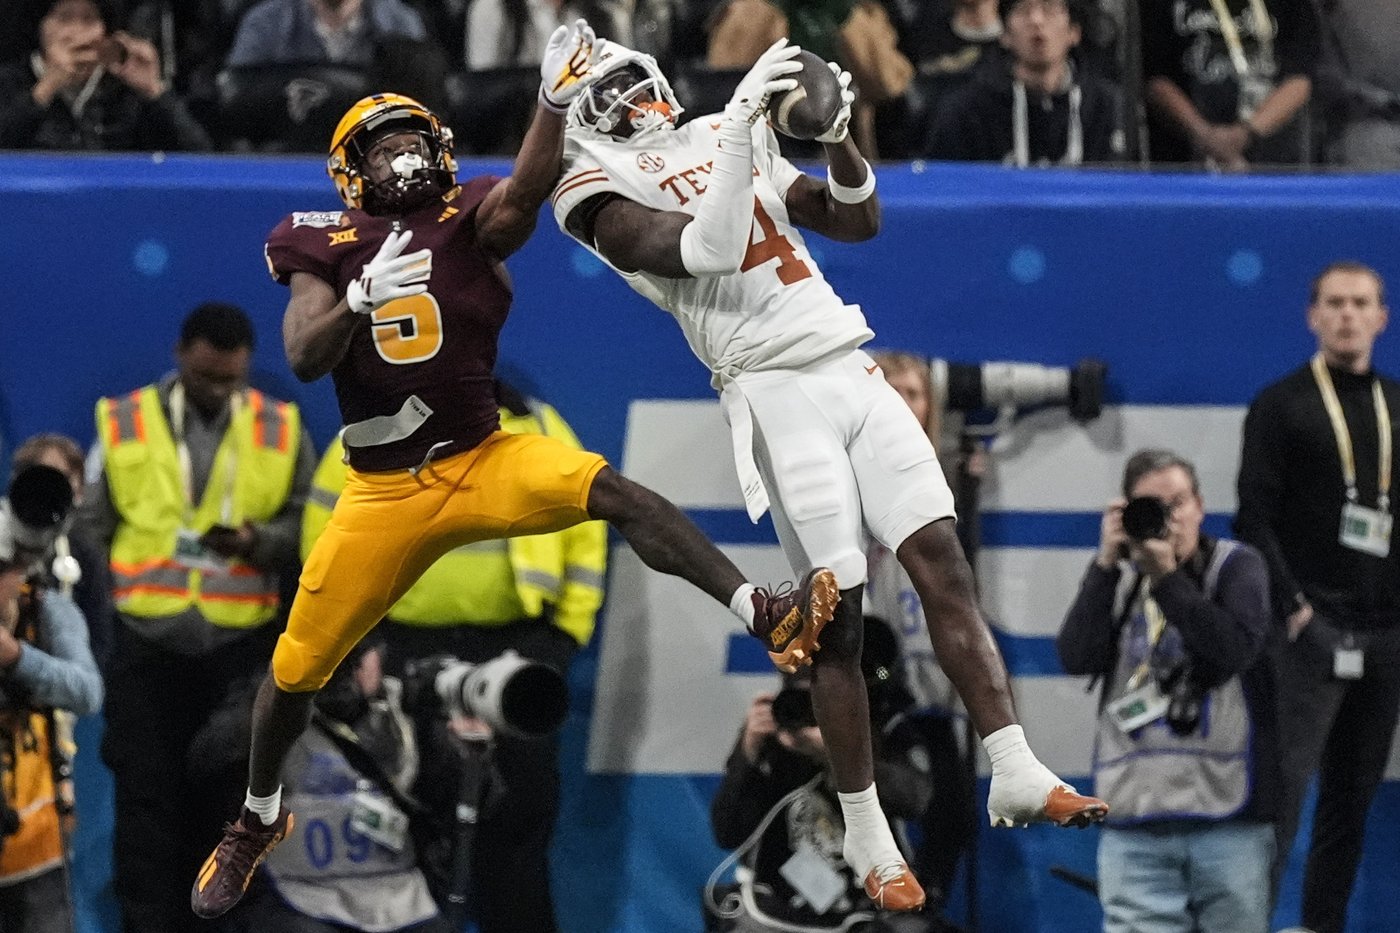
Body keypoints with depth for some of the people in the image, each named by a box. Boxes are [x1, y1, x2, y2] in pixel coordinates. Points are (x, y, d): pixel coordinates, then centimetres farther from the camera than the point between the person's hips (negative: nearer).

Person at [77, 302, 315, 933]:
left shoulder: (283, 431, 5)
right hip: (146, 645, -1)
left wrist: (258, 541, -14)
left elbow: (307, 531, 6)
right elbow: (91, 530, 5)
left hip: (242, 646, 1)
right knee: (147, 801, -3)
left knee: (227, 800, 7)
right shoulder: (124, 424, 4)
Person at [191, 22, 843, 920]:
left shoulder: (469, 223, -4)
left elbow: (529, 190, -27)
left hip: (485, 459, -1)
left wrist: (555, 100, -43)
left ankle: (762, 612, -38)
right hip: (385, 492, 1)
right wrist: (361, 299, -33)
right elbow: (302, 358, -14)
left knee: (609, 489, -30)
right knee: (296, 669, 7)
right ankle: (259, 821, 33)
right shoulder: (327, 246, -2)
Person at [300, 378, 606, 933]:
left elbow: (584, 527, 7)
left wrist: (569, 628, 2)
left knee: (520, 814, 2)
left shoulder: (541, 431, 6)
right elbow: (327, 536, 4)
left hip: (517, 647, 0)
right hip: (405, 651, 0)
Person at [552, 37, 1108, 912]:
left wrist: (839, 139, 0)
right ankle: (866, 833, 4)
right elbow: (707, 250, -17)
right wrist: (741, 122, -20)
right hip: (776, 394, -6)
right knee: (837, 617, -7)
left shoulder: (728, 142, 20)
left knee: (943, 562, -7)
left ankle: (1015, 772, -10)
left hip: (854, 371, 6)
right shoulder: (608, 195, 0)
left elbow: (859, 221, 17)